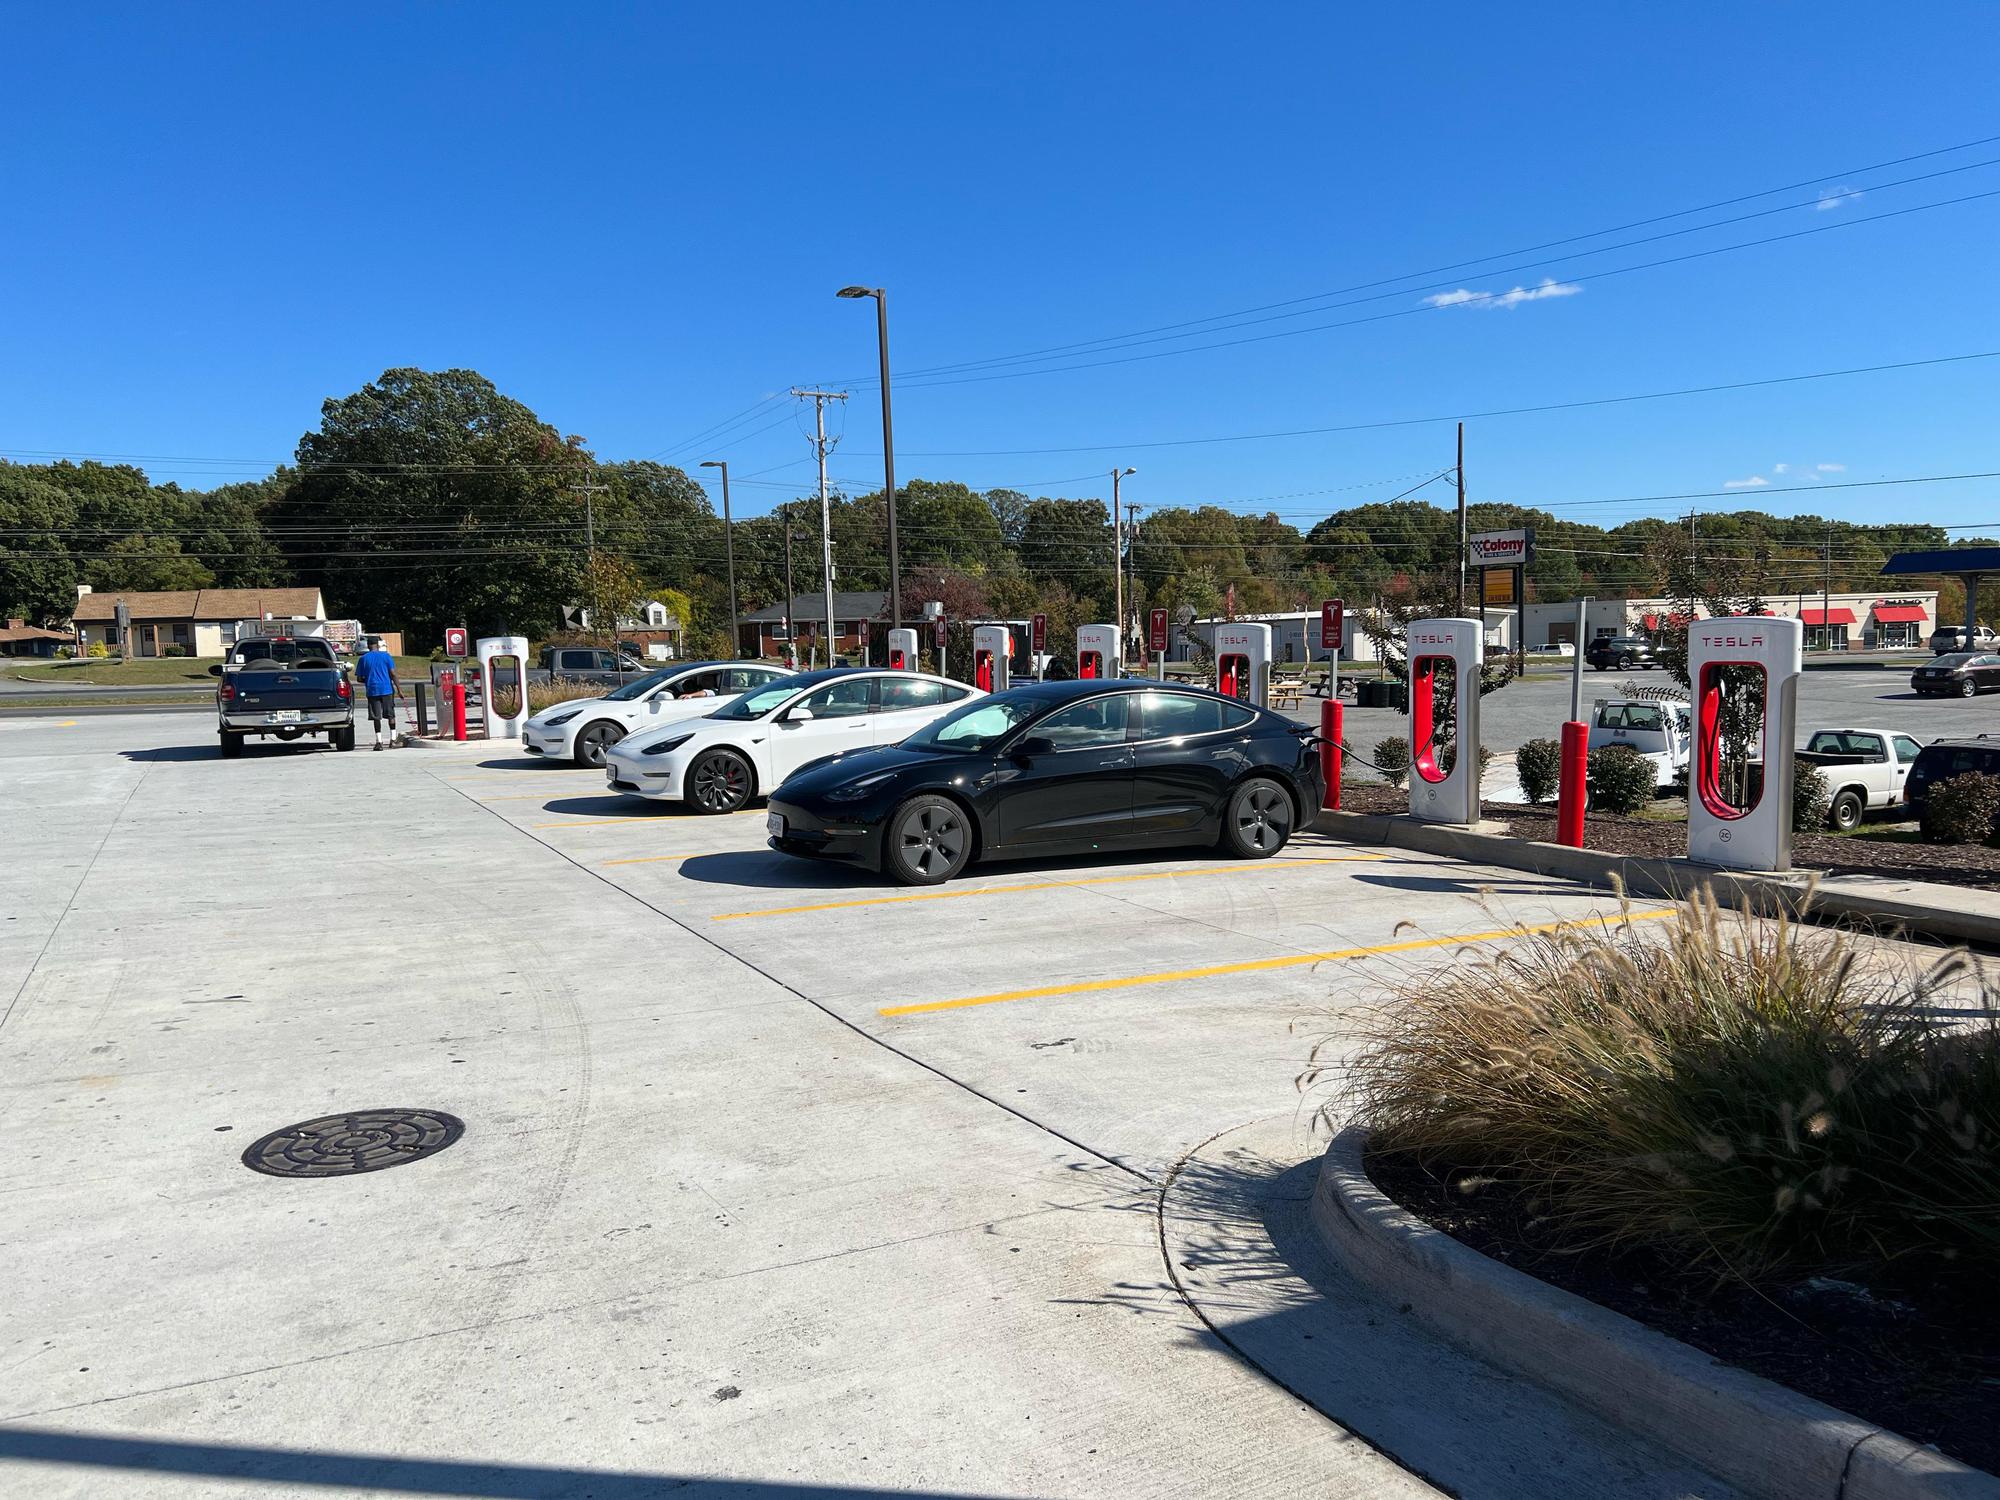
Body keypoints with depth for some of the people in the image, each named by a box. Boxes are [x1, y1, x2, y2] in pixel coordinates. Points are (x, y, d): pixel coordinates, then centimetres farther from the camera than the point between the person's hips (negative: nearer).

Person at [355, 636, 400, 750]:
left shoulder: (363, 658, 3)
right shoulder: (386, 656, 1)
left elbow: (359, 678, 4)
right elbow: (393, 674, -4)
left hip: (372, 690, 0)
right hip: (387, 689, 0)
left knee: (376, 717, 3)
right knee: (390, 714, 11)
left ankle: (379, 741, -2)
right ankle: (393, 738, 8)